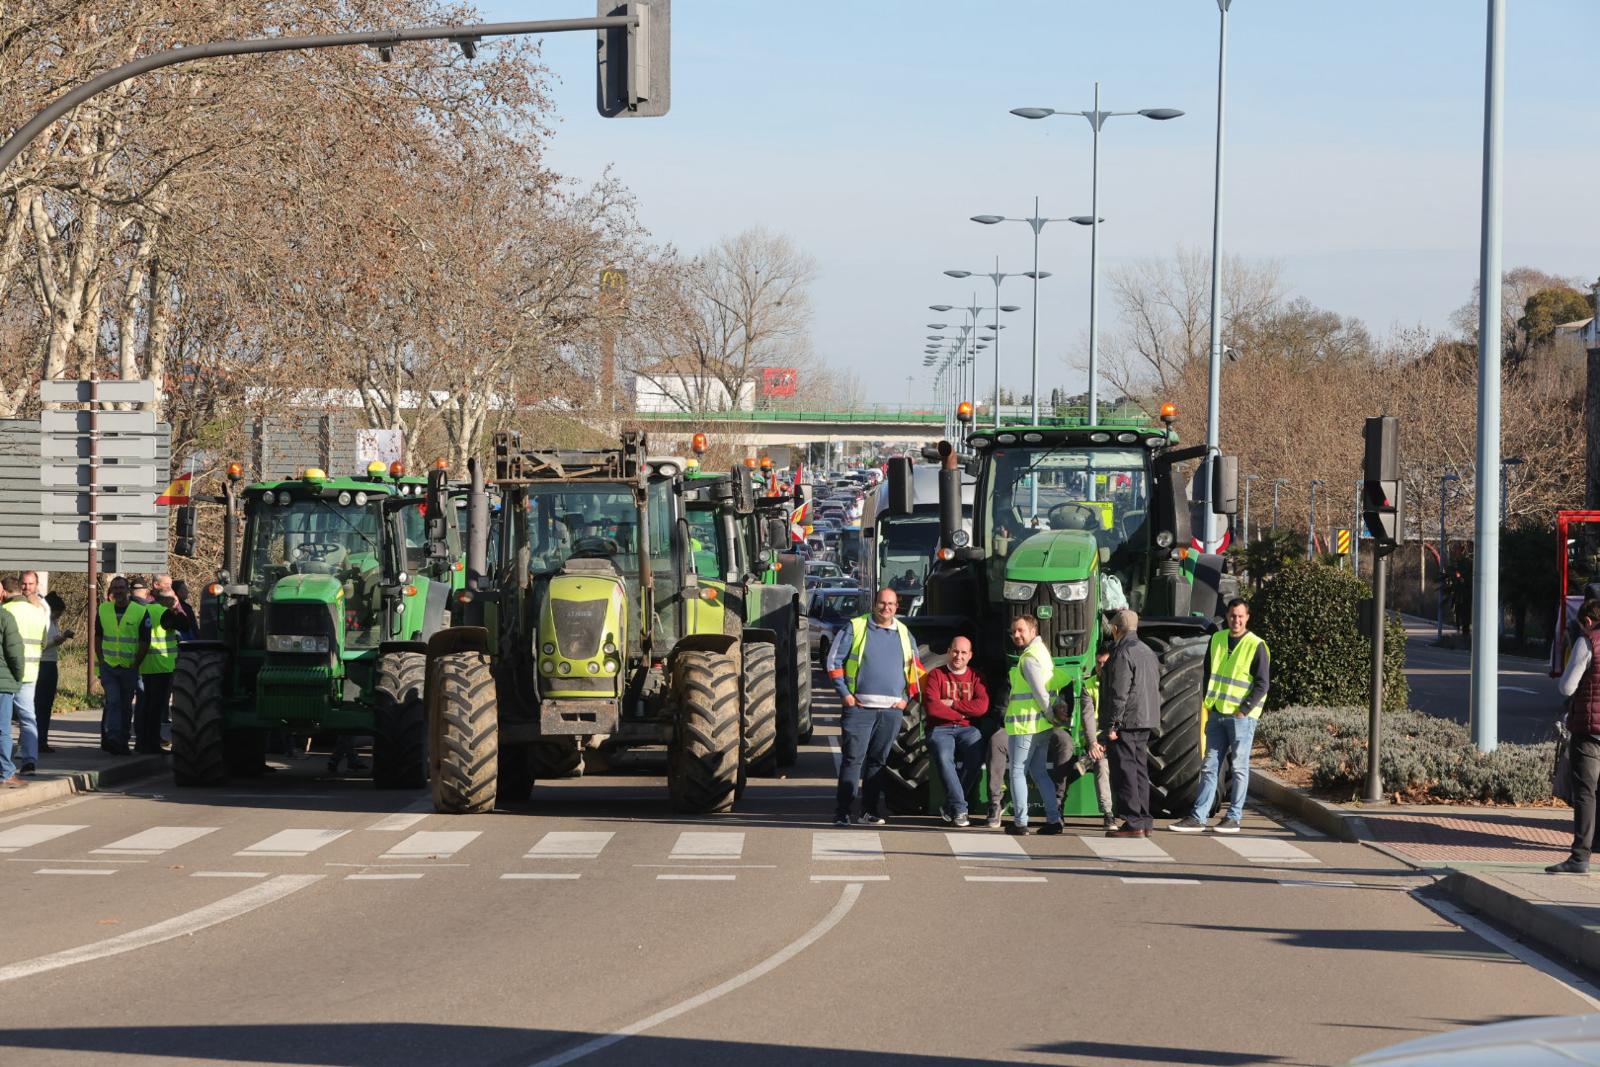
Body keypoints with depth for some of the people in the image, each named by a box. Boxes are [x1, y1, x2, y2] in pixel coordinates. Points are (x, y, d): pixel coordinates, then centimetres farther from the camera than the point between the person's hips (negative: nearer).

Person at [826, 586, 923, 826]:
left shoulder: (904, 634, 14)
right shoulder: (855, 628, 3)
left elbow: (916, 669, 22)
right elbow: (834, 661, 3)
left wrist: (907, 698, 11)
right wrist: (844, 693, -4)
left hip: (892, 709, 4)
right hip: (859, 706, -4)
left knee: (879, 760, 6)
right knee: (853, 759, -9)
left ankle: (870, 811, 12)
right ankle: (842, 812, -9)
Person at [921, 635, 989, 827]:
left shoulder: (975, 678, 15)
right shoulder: (936, 675, 7)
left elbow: (982, 707, -2)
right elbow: (932, 707, -8)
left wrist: (952, 704, -6)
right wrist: (964, 713, -3)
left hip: (967, 729, 2)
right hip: (940, 728, -2)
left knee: (976, 755, -31)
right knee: (944, 757, -35)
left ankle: (951, 806, -16)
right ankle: (959, 808, -31)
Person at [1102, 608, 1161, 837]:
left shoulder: (1123, 654, -14)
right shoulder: (1148, 652, 16)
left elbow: (1119, 693, -19)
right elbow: (1157, 688, 20)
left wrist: (1112, 724, -17)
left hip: (1126, 723, -9)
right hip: (1145, 723, 9)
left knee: (1125, 771, -7)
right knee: (1140, 769, 13)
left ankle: (1133, 823, -10)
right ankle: (1143, 820, 15)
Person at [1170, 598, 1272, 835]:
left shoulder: (1256, 646, -6)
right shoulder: (1217, 640, 10)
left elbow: (1262, 684, -8)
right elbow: (1207, 673, 18)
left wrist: (1244, 710, -12)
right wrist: (1206, 703, 8)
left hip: (1242, 717, -6)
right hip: (1216, 714, 6)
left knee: (1239, 767, 1)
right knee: (1209, 766, 6)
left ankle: (1233, 818, 6)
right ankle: (1197, 817, 7)